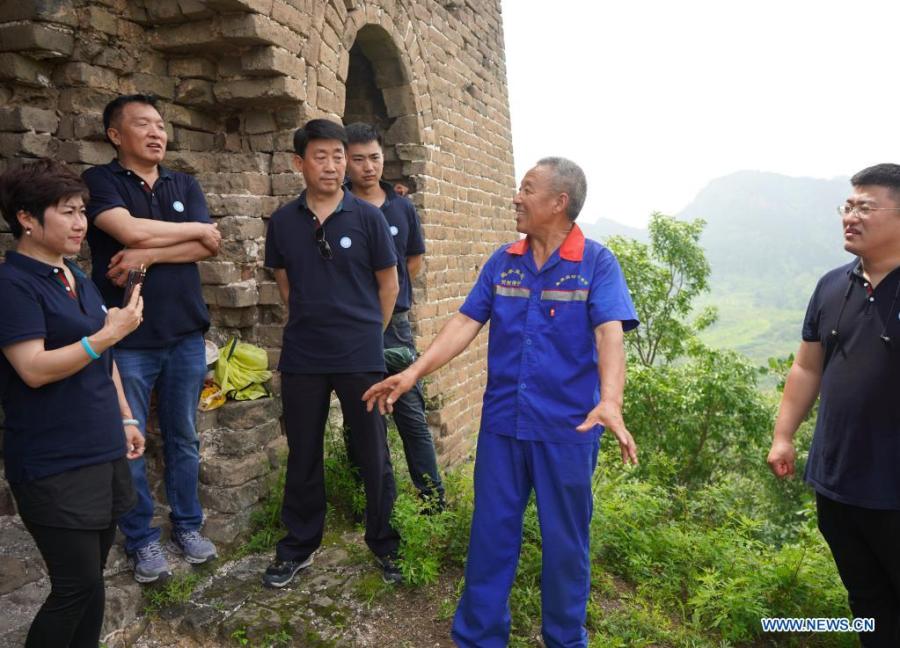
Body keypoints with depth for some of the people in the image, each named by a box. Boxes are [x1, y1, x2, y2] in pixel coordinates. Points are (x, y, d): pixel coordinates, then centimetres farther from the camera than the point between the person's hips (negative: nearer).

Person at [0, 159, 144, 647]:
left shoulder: (77, 278, 12)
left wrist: (125, 418, 16)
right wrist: (108, 334, -26)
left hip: (102, 453, 8)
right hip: (55, 465, -8)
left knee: (90, 581, 14)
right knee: (77, 586, -1)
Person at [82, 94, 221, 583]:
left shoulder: (185, 185, 11)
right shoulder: (100, 181, -2)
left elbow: (210, 247, -2)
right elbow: (131, 231, -19)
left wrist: (149, 255, -14)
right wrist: (193, 230, -5)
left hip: (185, 334, 4)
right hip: (127, 338, -3)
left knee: (183, 439, 12)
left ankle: (187, 526, 27)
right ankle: (141, 540, 20)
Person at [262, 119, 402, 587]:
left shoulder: (367, 217, -4)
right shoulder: (283, 221, 2)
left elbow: (388, 285, 3)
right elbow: (285, 283, 13)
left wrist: (366, 334, 9)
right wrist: (313, 324, 12)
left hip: (361, 358, -2)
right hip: (301, 358, 2)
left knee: (373, 454, 6)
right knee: (302, 456, 13)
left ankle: (384, 544, 26)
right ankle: (298, 547, 30)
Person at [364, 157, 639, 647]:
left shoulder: (596, 262, -7)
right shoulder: (502, 262, 5)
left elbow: (610, 333, -19)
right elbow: (466, 323, 1)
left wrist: (610, 403, -35)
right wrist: (414, 372, -10)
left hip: (567, 427, -3)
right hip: (502, 422, 3)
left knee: (565, 542, 12)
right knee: (491, 534, 12)